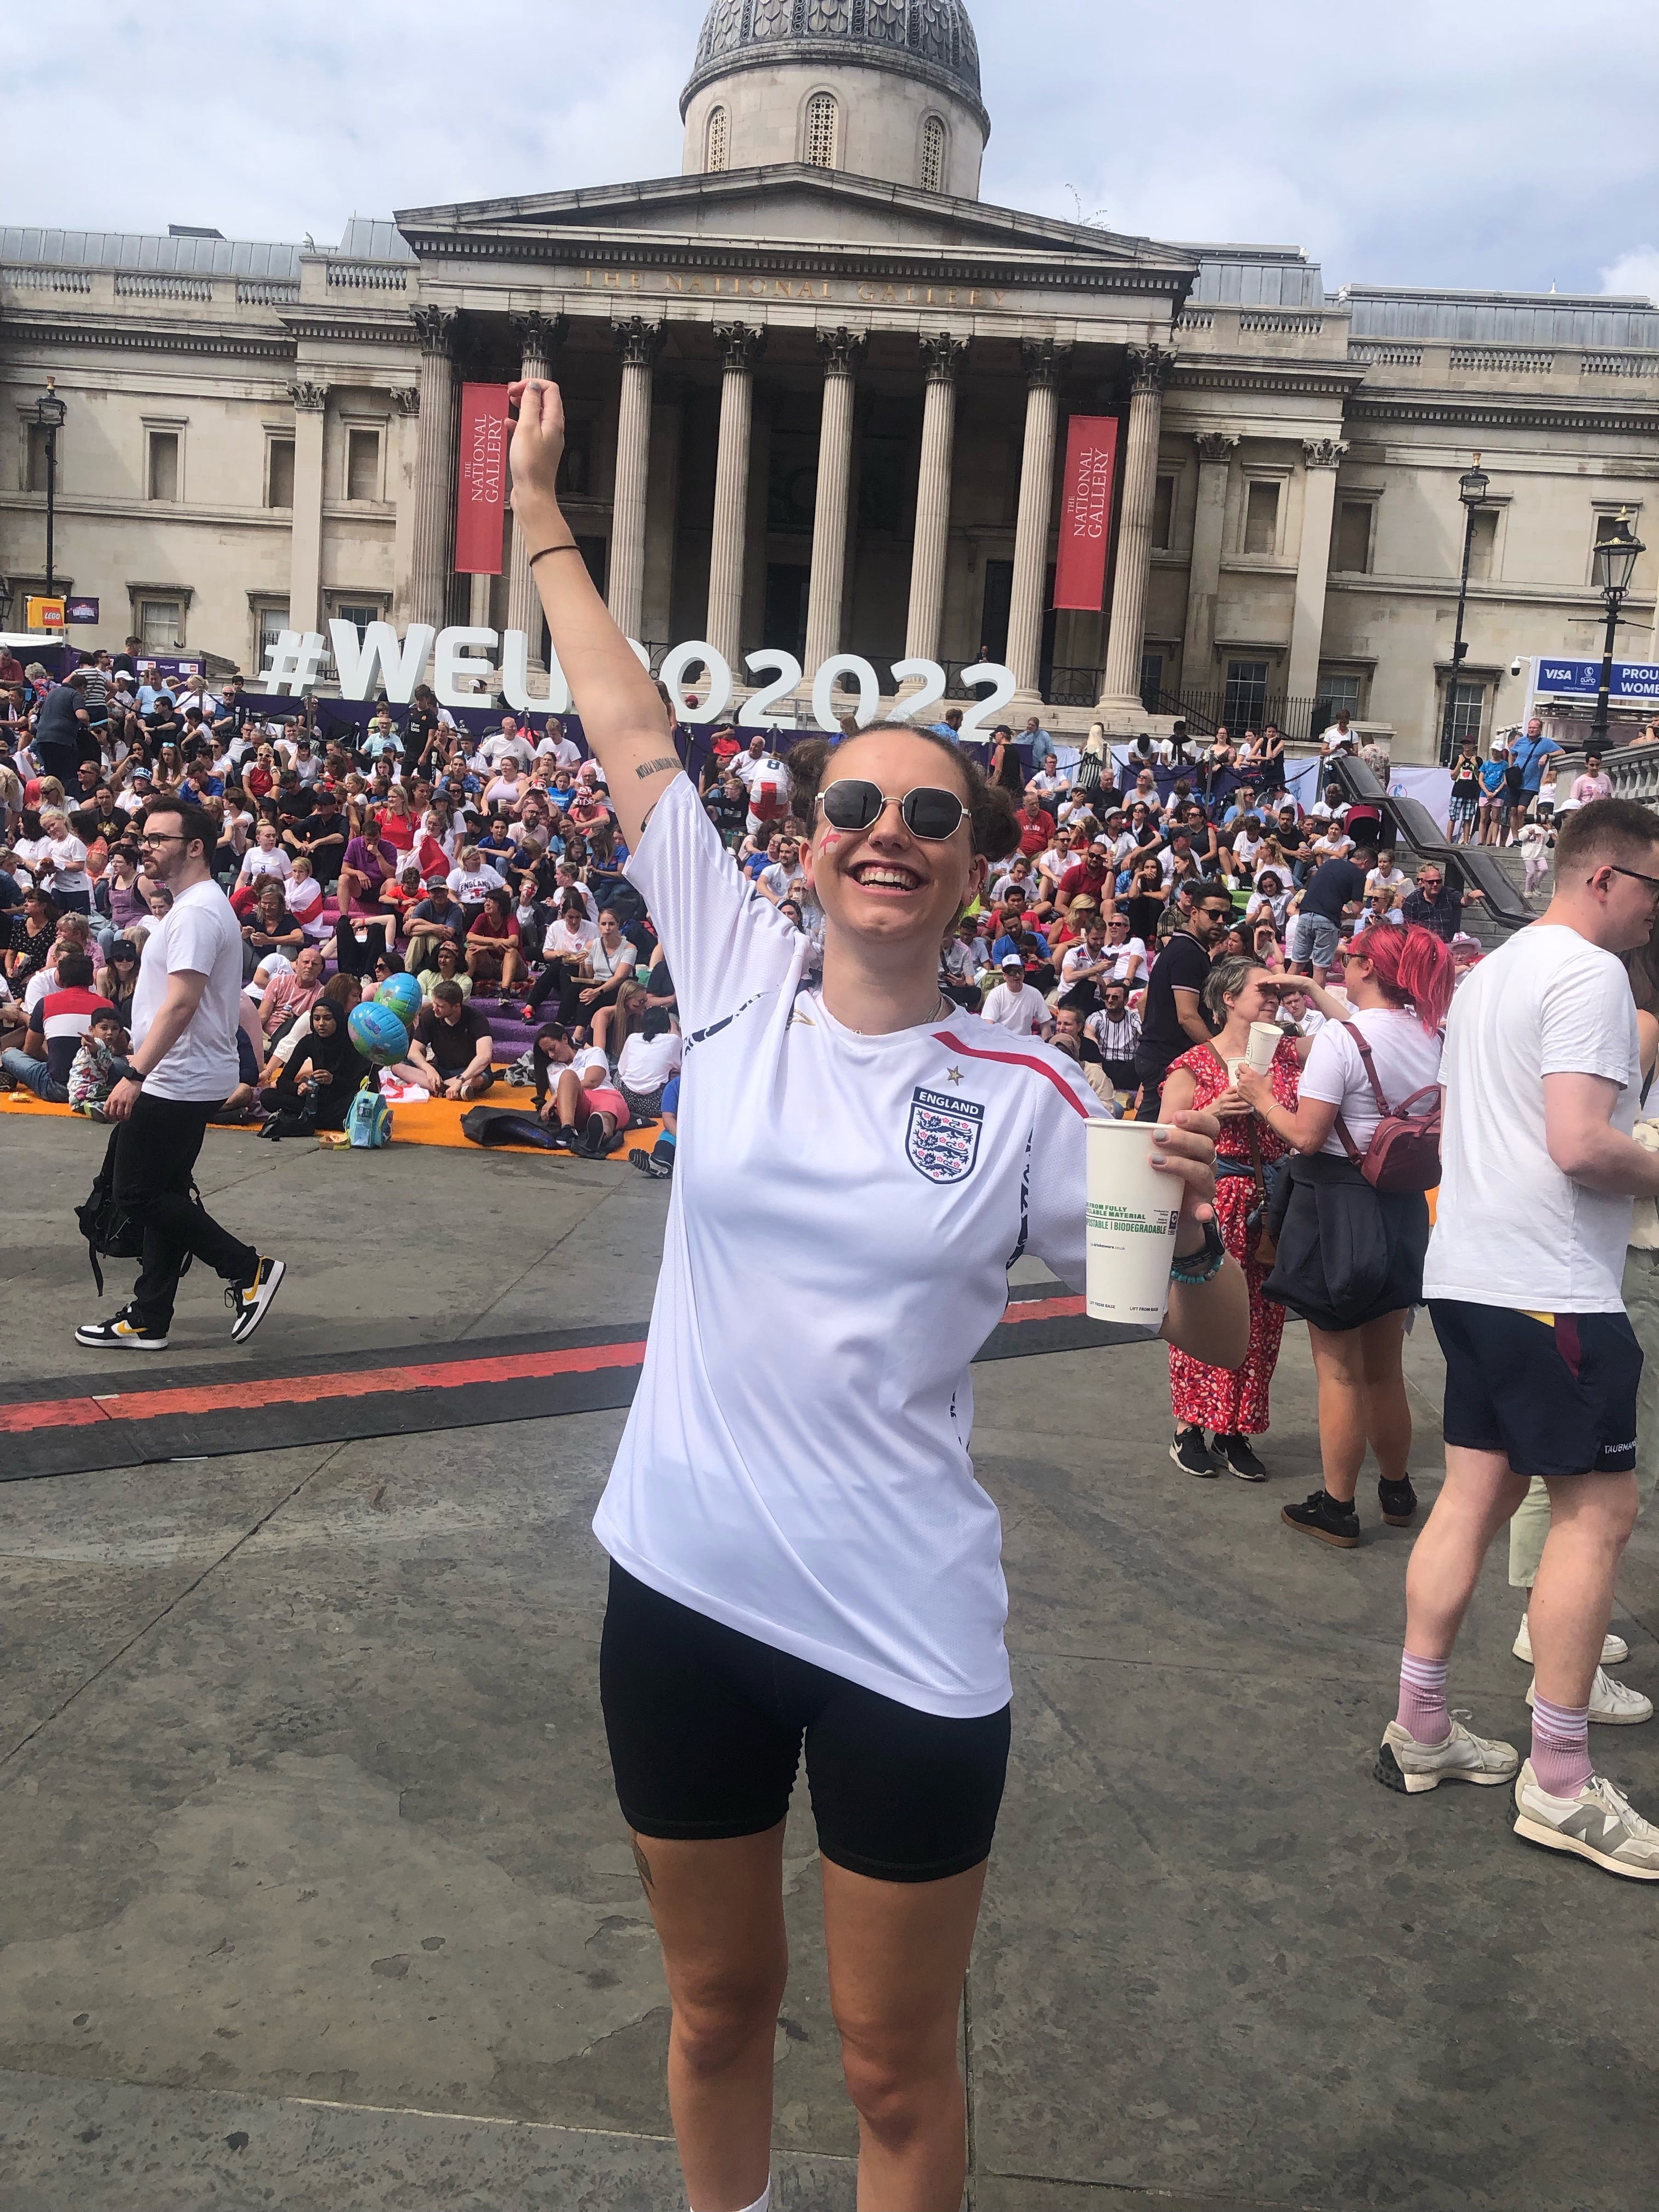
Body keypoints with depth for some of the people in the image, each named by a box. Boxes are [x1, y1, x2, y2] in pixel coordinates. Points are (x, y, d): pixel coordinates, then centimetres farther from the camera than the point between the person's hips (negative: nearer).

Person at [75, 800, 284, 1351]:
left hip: (178, 1082, -11)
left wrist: (135, 1073, -26)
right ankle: (147, 1321, 18)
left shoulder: (195, 913, -18)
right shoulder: (198, 905, 16)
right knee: (162, 1196, 12)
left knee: (138, 1194, -4)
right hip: (189, 1079, 11)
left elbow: (181, 1003, -25)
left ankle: (249, 1269, 0)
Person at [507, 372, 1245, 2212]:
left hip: (906, 1632, -2)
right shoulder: (736, 984, -2)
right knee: (717, 2008, 23)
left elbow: (1213, 1341, -2)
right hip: (683, 1588, 3)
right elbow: (631, 740, 4)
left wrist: (1190, 1227, -23)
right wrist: (540, 513, 10)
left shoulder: (1024, 1096, -7)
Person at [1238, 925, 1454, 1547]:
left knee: (1340, 1372, 4)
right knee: (1385, 1368, 21)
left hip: (1337, 1209, -7)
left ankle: (1337, 1508, 14)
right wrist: (1318, 995, 33)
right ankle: (1397, 1491, 34)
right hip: (1403, 1209, 7)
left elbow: (1307, 1136, -20)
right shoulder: (1430, 1037, 4)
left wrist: (1262, 1099, -3)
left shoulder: (1338, 1039, -19)